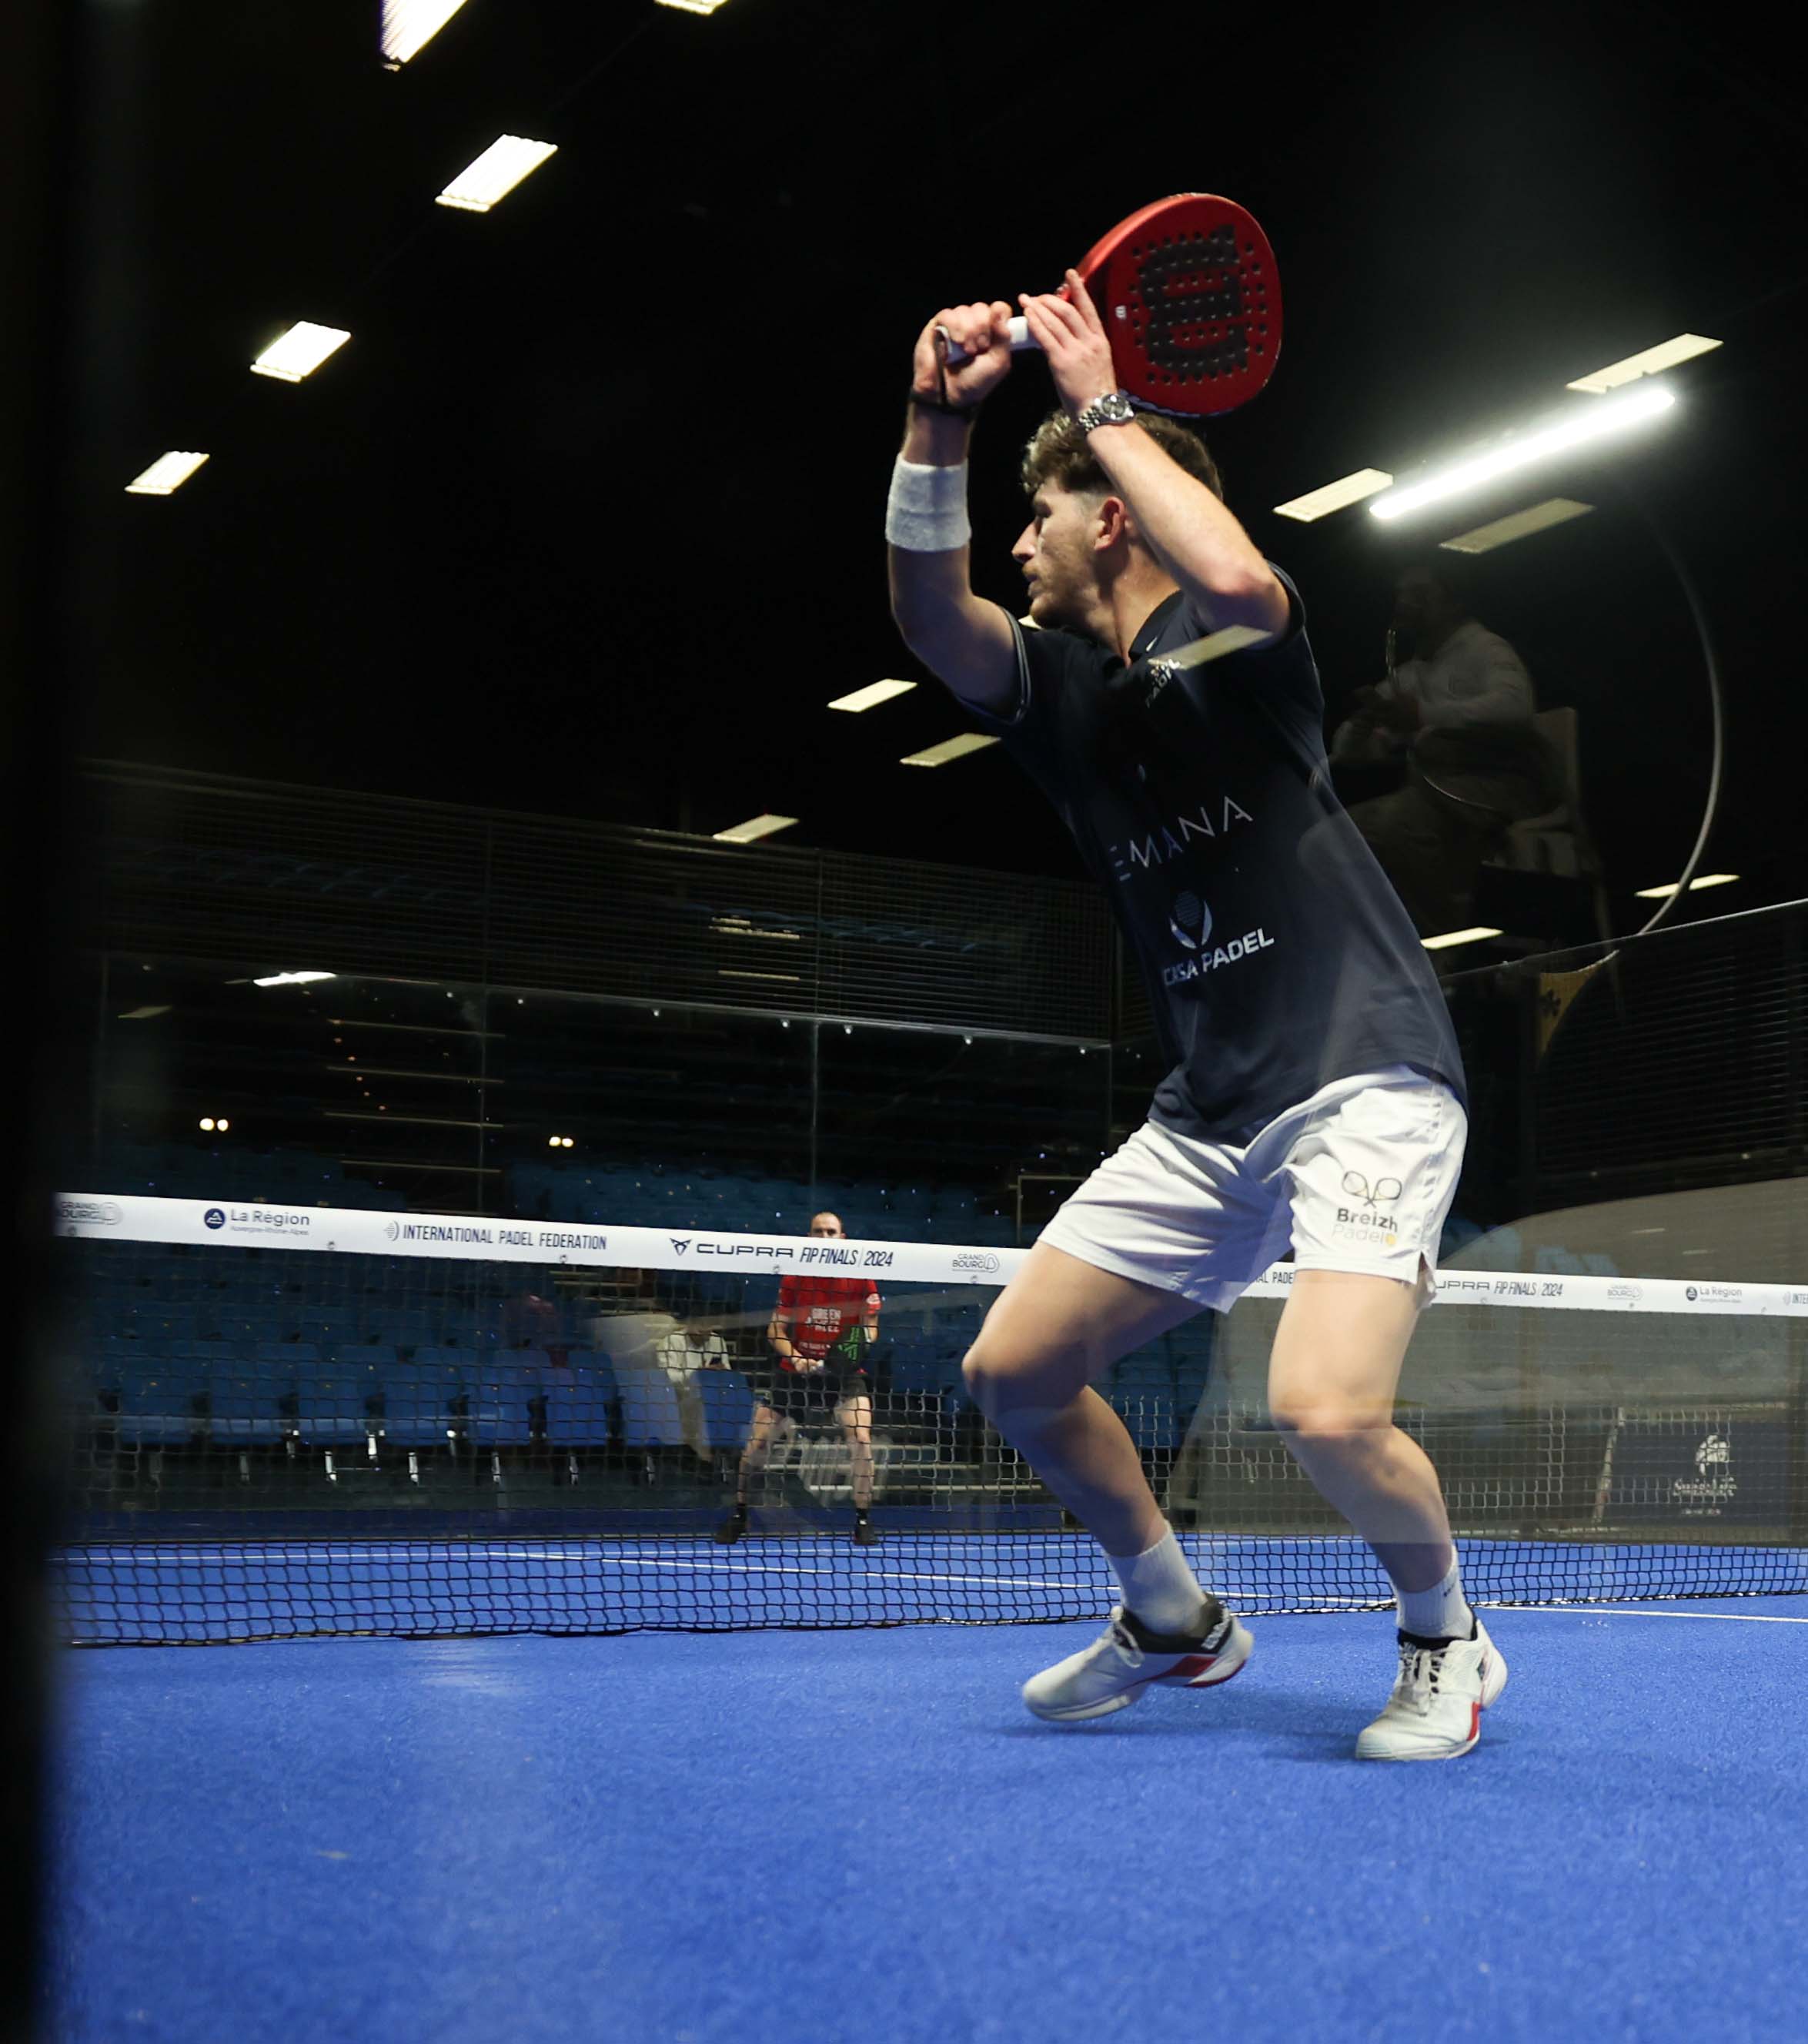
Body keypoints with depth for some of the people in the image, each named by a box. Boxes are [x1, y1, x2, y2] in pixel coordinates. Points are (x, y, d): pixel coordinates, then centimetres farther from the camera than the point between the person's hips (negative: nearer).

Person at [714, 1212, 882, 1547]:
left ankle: (863, 1520, -6)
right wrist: (796, 1358, -19)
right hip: (795, 1370, 1)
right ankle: (738, 1514, 15)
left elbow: (871, 1325, -1)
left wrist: (862, 1340, -25)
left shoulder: (859, 1278, -6)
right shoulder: (794, 1278, -3)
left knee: (860, 1438, -20)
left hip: (844, 1371, -1)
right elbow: (776, 1329, -1)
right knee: (758, 1440, -3)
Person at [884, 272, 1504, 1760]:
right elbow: (930, 616, -5)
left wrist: (1100, 398, -17)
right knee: (1014, 1370, 3)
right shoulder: (1058, 686, 13)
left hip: (1365, 1075, -7)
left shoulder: (1233, 643, -4)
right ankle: (1176, 1622, 25)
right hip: (1208, 1116, 7)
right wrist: (941, 421, -18)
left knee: (1325, 1409, -25)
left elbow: (1234, 577, -29)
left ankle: (1448, 1640, 6)